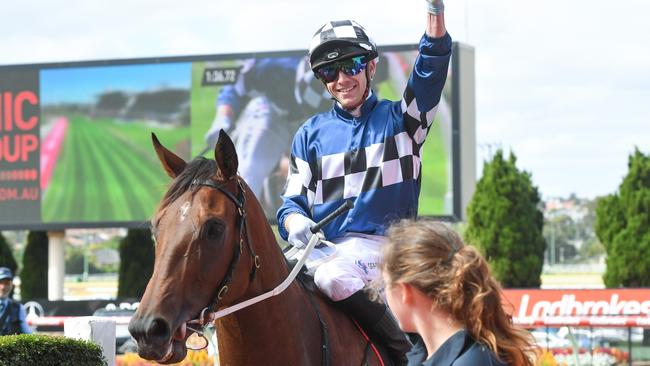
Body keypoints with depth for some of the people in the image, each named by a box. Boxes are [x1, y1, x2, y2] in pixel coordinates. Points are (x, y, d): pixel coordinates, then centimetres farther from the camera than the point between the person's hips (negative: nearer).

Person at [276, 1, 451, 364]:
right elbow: (293, 201, 15)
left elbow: (433, 66, -6)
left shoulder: (397, 120, 9)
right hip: (319, 248, 4)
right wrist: (296, 223, -10)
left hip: (379, 247, -4)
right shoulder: (311, 134, 17)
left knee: (334, 276, -35)